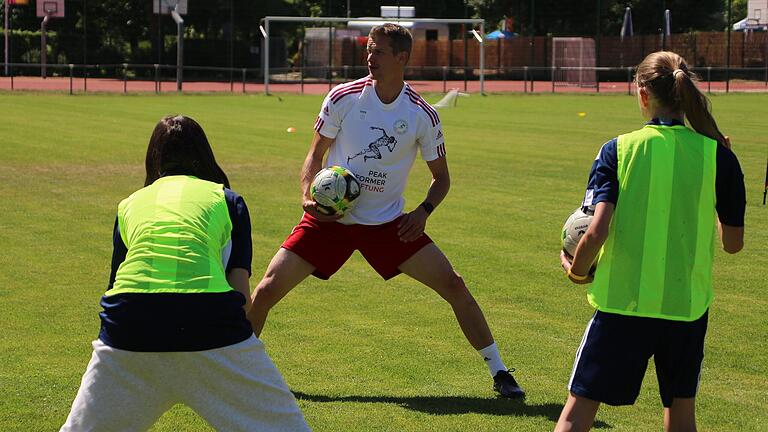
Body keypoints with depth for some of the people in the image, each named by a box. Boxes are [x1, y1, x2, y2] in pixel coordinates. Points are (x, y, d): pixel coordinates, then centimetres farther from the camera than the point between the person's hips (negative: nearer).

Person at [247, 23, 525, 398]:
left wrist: (423, 211, -13)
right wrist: (307, 195, -13)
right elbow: (316, 154, 4)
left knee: (453, 285, -11)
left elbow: (441, 177, 5)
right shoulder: (344, 97, -8)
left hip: (388, 223, 0)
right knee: (268, 288, -10)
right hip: (330, 217, 0)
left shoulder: (422, 115, -7)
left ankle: (498, 372, 3)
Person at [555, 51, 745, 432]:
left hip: (621, 303, -2)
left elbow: (597, 232, -15)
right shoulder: (718, 157, -3)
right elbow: (733, 243, 5)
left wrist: (576, 271, 5)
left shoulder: (618, 150, -7)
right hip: (688, 305, 2)